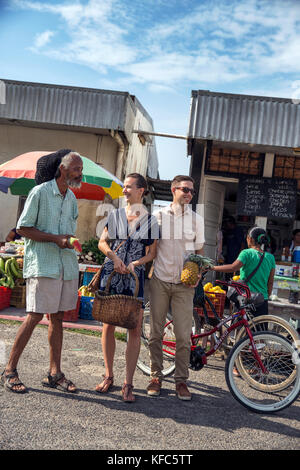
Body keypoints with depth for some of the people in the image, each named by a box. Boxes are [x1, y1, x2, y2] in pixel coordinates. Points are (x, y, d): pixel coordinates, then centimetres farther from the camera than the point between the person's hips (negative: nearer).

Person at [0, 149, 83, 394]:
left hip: (66, 265, 7)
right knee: (35, 316, -7)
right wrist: (56, 239, -16)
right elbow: (23, 228, -8)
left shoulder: (72, 198, 15)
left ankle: (55, 373, 14)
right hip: (42, 265, -6)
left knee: (58, 317, 8)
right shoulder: (40, 192, -6)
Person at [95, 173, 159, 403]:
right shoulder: (115, 215, 8)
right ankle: (109, 375, 19)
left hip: (135, 276, -1)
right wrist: (115, 257, -9)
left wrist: (134, 263, -12)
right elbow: (102, 242, 9)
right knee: (108, 325, 4)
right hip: (111, 273, 2)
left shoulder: (151, 220, 3)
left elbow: (152, 253, 4)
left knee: (135, 329, -5)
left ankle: (128, 383, 3)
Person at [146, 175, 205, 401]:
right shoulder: (159, 216, 5)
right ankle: (156, 376, 18)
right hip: (160, 280, 0)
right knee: (156, 333, 5)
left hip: (184, 283, 0)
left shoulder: (196, 219, 7)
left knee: (184, 335, -2)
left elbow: (199, 251, 13)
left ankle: (181, 380, 10)